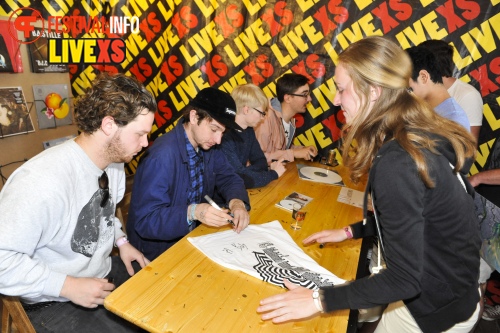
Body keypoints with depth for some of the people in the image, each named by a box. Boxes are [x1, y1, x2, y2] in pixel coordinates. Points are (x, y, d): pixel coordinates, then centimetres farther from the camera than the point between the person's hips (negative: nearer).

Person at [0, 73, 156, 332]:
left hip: (106, 272, 7)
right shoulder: (43, 181, -31)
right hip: (55, 301, -6)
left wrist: (120, 241, -1)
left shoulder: (114, 162, -4)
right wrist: (68, 286, -24)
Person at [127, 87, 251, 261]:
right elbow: (145, 221, -25)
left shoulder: (208, 146, -3)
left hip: (194, 237, 7)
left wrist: (237, 201, -16)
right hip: (159, 251, -6)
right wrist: (192, 212, -39)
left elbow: (228, 178, 5)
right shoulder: (161, 157, -26)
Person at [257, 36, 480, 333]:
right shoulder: (419, 135, -5)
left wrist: (320, 300, -26)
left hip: (438, 308, -7)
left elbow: (405, 279, -28)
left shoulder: (396, 163, -32)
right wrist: (350, 231, 7)